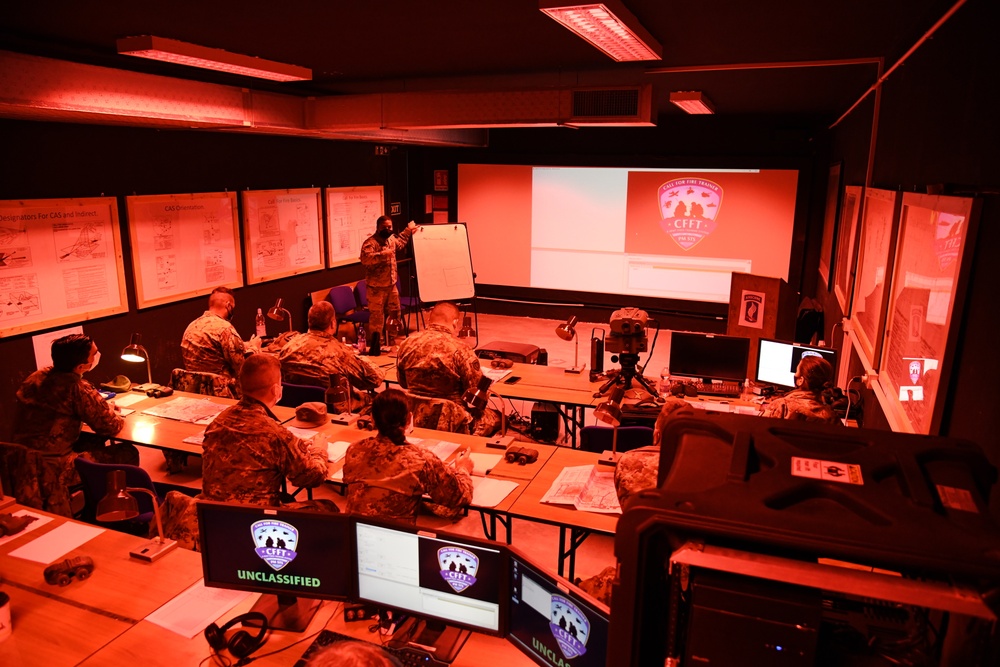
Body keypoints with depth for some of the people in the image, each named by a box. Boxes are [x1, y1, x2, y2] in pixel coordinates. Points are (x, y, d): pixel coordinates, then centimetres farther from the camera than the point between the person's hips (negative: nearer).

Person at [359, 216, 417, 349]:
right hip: (376, 287, -8)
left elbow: (400, 243, 34)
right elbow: (365, 259, -36)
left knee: (395, 313, 17)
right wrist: (382, 254, -41)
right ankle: (375, 346, 5)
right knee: (377, 317, -4)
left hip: (391, 285, 8)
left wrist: (408, 230, 34)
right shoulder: (370, 242, -18)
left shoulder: (391, 239, 9)